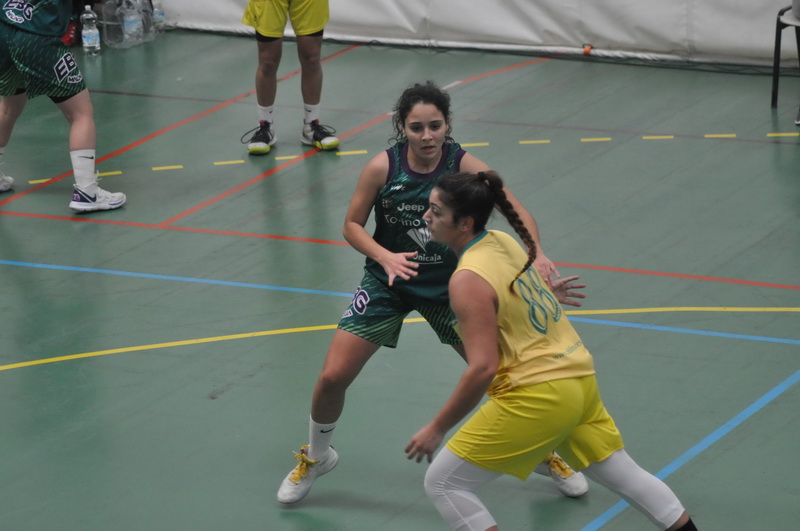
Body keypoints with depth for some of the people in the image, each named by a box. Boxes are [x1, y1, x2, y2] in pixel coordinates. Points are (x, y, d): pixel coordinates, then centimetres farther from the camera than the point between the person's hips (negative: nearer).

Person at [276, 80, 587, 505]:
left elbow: (520, 214, -25)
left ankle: (542, 454, 27)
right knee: (333, 376, -7)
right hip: (388, 282, 0)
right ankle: (316, 457, 23)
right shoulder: (383, 167, -18)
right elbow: (352, 225, -8)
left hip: (448, 286, 0)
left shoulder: (465, 166, -19)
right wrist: (385, 256, -26)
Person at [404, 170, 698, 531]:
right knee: (625, 476, 24)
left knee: (442, 484, 0)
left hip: (537, 397, -9)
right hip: (580, 378, 9)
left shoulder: (468, 280, -19)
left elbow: (483, 368, -24)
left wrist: (437, 429, -18)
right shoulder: (504, 241, 3)